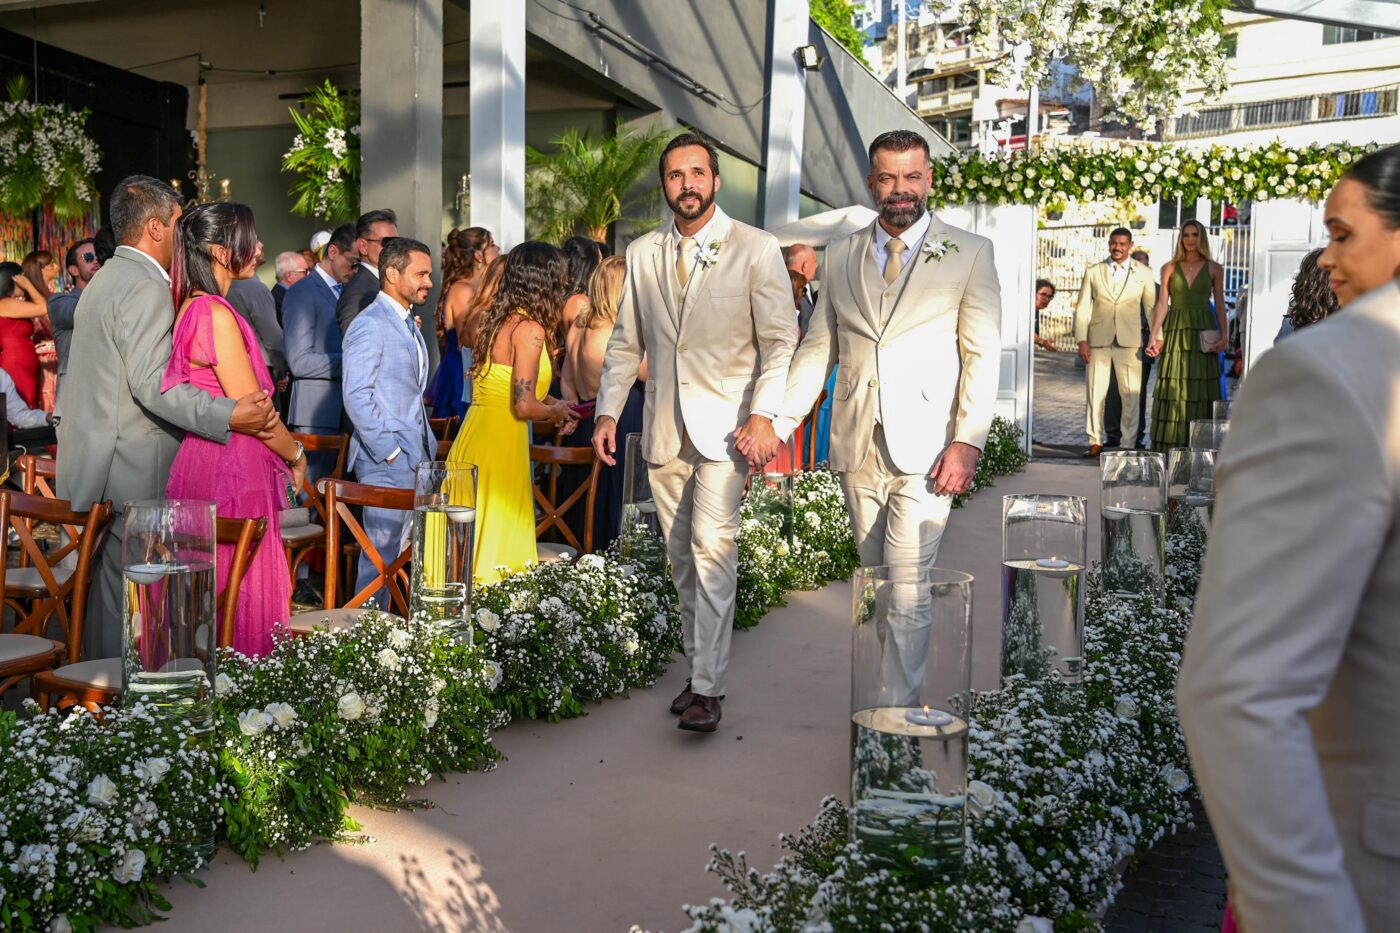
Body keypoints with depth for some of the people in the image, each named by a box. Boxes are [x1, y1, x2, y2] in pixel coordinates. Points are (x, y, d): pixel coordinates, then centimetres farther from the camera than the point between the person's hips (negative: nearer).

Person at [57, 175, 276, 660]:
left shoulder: (105, 278, 19)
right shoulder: (146, 286, -14)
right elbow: (151, 382, -24)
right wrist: (228, 415, -30)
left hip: (89, 467, 10)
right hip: (128, 473, -10)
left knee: (103, 594, 14)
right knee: (127, 599, -5)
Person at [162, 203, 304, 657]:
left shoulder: (193, 308, 13)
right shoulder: (216, 314, -16)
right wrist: (295, 455, -1)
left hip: (208, 461, 10)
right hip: (231, 469, -10)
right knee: (238, 597, -3)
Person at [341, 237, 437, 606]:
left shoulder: (408, 324, 18)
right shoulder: (369, 326, -11)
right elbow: (357, 397, -18)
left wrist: (428, 447, 15)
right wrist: (390, 451, -17)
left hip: (414, 458, 9)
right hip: (387, 462, -9)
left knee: (405, 552, 11)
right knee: (382, 552, -4)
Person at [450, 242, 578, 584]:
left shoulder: (495, 319, 11)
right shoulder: (530, 329, -14)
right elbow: (524, 406, -18)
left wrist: (554, 405, 19)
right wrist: (555, 412, 1)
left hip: (472, 439, 8)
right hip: (499, 444, -8)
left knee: (470, 547, 13)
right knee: (495, 551, 0)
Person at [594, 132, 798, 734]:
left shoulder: (756, 250, -2)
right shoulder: (643, 254, 10)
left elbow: (780, 340, -5)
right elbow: (626, 342, 14)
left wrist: (762, 415, -16)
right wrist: (607, 411, 3)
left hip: (725, 424, -4)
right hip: (664, 429, 5)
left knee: (713, 545, -16)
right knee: (682, 557, 10)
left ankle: (709, 690, -12)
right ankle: (699, 671, 23)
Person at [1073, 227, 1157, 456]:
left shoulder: (1144, 273, 9)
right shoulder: (1093, 272, 9)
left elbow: (1152, 307, 8)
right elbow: (1082, 308, 6)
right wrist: (1081, 340, -3)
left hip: (1129, 341, 0)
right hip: (1098, 340, 1)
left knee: (1131, 393, -1)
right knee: (1095, 392, 1)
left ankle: (1129, 441, 7)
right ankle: (1096, 442, 9)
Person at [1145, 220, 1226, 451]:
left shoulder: (1214, 269, 8)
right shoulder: (1169, 268, 8)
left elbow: (1220, 304, 6)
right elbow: (1162, 304, 5)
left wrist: (1223, 336, -6)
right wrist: (1154, 337, -4)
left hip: (1203, 331, 0)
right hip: (1175, 330, 0)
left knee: (1200, 387, -1)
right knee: (1172, 387, -3)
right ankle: (1168, 447, 0)